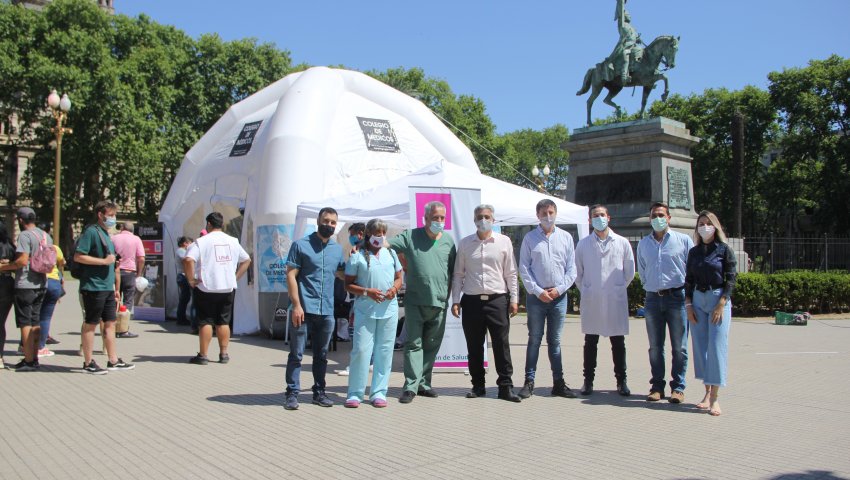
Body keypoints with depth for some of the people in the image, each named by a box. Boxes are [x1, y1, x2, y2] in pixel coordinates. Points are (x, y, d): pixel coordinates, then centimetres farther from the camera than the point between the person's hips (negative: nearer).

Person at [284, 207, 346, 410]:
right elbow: (291, 275, -7)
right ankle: (292, 393, 7)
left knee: (321, 355, 12)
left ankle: (319, 392, 21)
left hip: (327, 311, 5)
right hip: (304, 309, -5)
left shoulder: (338, 249, 13)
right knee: (296, 353, -1)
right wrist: (296, 305, -15)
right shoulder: (301, 245, -2)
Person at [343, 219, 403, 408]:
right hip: (365, 311, -3)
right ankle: (355, 394, 5)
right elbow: (348, 285, -1)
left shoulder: (391, 253, 12)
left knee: (384, 351, 5)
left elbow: (398, 278, 17)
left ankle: (379, 392, 14)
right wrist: (367, 292, -16)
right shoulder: (357, 256, 0)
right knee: (361, 350, -5)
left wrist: (395, 289, -4)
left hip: (389, 309, 4)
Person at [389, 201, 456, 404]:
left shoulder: (448, 240, 10)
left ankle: (424, 384, 21)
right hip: (415, 302, -4)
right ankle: (411, 386, 0)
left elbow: (454, 270, 15)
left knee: (432, 346, 11)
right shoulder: (410, 236, 0)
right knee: (414, 344, -2)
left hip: (440, 303, 4)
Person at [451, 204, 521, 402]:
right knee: (474, 346, 8)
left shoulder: (504, 242, 4)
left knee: (502, 345, -2)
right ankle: (478, 385, 20)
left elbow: (511, 273, 6)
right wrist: (456, 301, 4)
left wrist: (514, 300, 2)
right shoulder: (465, 243, 7)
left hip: (497, 300, -1)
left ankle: (505, 386, 6)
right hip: (471, 301, 2)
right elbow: (458, 274, 9)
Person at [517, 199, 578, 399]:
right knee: (534, 339, 2)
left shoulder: (566, 238, 8)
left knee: (555, 341, 9)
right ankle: (529, 382, 7)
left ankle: (558, 382, 13)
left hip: (559, 296, 2)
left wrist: (559, 288, -7)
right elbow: (524, 268, -1)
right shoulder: (530, 238, 3)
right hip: (536, 295, -1)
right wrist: (538, 291, -9)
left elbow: (571, 268, 6)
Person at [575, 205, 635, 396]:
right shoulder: (583, 244, 5)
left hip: (615, 301, 0)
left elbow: (630, 271, 11)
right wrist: (586, 291, 8)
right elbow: (577, 272, 11)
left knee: (618, 343, 6)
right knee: (590, 343, 6)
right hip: (591, 301, 0)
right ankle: (588, 380, 14)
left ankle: (621, 381, 16)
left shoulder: (622, 243, 5)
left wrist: (618, 288, 10)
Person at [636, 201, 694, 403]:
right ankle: (657, 386, 14)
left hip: (677, 297, -3)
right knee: (655, 347, 7)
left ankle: (678, 387, 8)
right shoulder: (643, 243, 12)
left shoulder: (683, 240, 1)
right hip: (653, 298, 3)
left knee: (679, 347, 0)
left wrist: (687, 291, 4)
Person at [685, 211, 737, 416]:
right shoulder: (694, 252, 10)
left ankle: (714, 397, -5)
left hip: (719, 299, -4)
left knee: (716, 347, -8)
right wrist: (688, 305, 3)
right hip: (697, 300, 4)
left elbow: (731, 278, -5)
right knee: (700, 347, 4)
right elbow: (689, 280, 12)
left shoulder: (724, 249, -1)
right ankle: (707, 392, 13)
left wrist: (721, 304, -12)